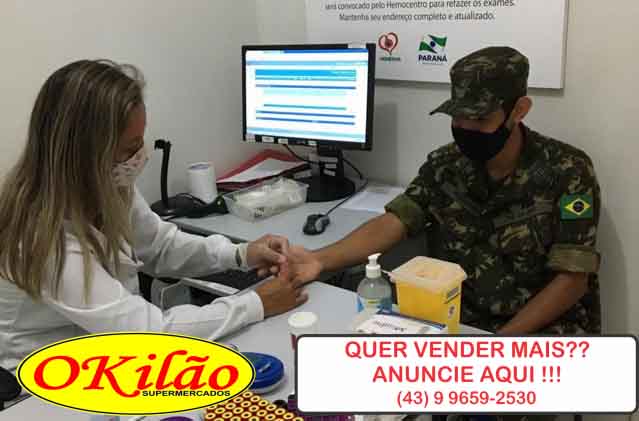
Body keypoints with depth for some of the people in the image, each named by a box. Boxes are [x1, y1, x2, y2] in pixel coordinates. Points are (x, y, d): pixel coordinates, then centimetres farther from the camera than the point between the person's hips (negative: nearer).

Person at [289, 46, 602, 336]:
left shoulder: (566, 171, -13)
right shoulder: (444, 165, -2)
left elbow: (572, 279, -13)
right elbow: (391, 223, -10)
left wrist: (500, 341, -21)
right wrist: (321, 260, -26)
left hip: (546, 328, -3)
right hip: (460, 320, 3)